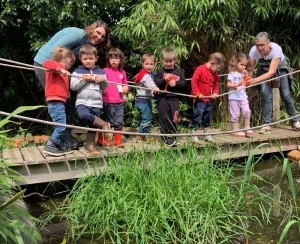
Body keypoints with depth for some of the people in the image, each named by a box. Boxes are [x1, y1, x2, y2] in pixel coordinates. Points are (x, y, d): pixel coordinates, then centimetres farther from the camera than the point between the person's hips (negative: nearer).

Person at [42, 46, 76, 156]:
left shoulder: (60, 69, 21)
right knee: (61, 126, -9)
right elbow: (46, 63, -25)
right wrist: (60, 69, -30)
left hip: (59, 102, 10)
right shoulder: (58, 66, -4)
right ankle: (50, 147, -3)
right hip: (56, 102, -10)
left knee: (61, 126, 16)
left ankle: (63, 146, 25)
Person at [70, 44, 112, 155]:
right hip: (82, 102, -2)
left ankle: (90, 144, 21)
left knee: (93, 124, 6)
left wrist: (103, 80, -6)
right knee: (84, 116, -33)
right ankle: (103, 124, -15)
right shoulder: (78, 71, 3)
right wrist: (84, 80, -12)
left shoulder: (100, 72, 10)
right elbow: (73, 86, -3)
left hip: (96, 103, 3)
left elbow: (105, 88, 14)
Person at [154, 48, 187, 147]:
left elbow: (184, 83, 3)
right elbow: (155, 83, -5)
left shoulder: (179, 72, 9)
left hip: (174, 98, 2)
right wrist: (164, 80, -19)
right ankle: (165, 137, 9)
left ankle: (172, 137, 13)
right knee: (164, 118, 0)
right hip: (162, 98, -1)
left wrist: (176, 83, -13)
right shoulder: (160, 71, 3)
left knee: (174, 118, 3)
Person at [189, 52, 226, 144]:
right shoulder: (200, 69, -14)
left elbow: (216, 84, 20)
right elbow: (194, 81, -18)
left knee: (207, 118, 15)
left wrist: (215, 93, 2)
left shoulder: (214, 73, 11)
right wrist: (197, 93, -20)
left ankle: (208, 135, 26)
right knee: (197, 116, -6)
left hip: (209, 99, 8)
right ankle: (193, 136, 2)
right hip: (200, 99, -8)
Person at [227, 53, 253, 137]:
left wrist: (246, 75, 1)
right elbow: (228, 84, -11)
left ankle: (247, 128, 4)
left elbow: (246, 84, 12)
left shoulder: (243, 74, 13)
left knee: (247, 111, -8)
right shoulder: (232, 74, -4)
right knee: (235, 115, 0)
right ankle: (235, 130, 10)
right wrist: (237, 84, -24)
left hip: (243, 97, 5)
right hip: (234, 97, -5)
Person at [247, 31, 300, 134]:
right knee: (266, 94, -18)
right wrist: (248, 80, -39)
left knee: (286, 95, -6)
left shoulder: (276, 49, -37)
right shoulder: (254, 50, -29)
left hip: (280, 68, -1)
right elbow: (250, 69, -20)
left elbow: (271, 72, -41)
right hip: (264, 69, 1)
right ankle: (266, 124, -10)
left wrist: (256, 80, -55)